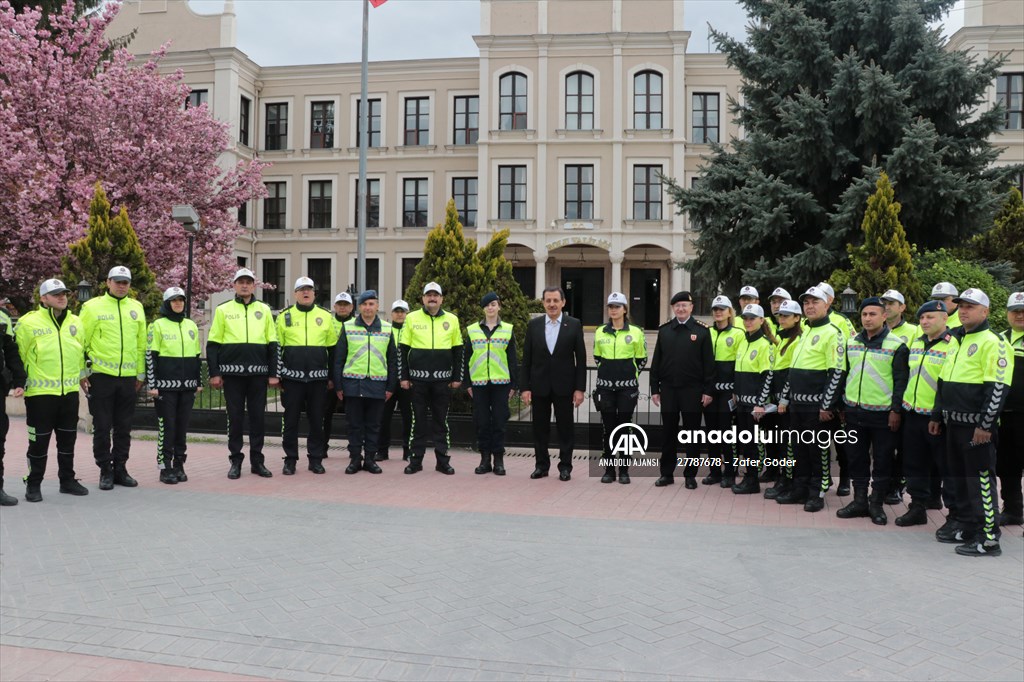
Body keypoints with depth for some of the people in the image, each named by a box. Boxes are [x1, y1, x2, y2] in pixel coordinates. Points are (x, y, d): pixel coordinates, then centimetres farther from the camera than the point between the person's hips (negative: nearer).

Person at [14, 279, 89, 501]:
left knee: (68, 439, 13)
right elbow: (17, 355, -3)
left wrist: (81, 375, 23)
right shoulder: (28, 323, -7)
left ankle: (67, 480, 25)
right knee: (39, 441, 2)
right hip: (40, 393, -5)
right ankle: (33, 484, 15)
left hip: (70, 392, 5)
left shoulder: (76, 323, 10)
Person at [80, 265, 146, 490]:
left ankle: (120, 469, 20)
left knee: (124, 427, 10)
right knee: (102, 427, 3)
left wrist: (141, 373, 12)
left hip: (128, 377, 3)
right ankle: (105, 471, 14)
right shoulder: (93, 307, -1)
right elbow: (81, 342, -1)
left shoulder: (136, 308, 10)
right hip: (101, 376, -3)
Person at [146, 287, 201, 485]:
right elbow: (150, 356, -5)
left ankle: (179, 465, 17)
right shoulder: (158, 325, -2)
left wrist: (199, 381, 15)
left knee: (182, 426, 8)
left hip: (187, 385, 5)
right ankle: (165, 468, 4)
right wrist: (152, 384, -10)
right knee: (166, 426, -3)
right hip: (166, 385, -5)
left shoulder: (191, 326, 14)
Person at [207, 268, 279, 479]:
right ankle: (235, 461, 14)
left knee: (258, 416, 5)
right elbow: (213, 345, 4)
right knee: (235, 417, 4)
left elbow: (273, 344, 9)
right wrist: (214, 373, -3)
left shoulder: (264, 310, 10)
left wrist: (273, 373, 3)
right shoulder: (223, 310, 6)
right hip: (232, 373, -1)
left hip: (258, 373, 1)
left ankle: (257, 461, 15)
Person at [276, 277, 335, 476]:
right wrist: (277, 375, 1)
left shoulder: (325, 316, 8)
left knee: (317, 420, 6)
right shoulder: (284, 316, 5)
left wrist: (332, 377, 8)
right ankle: (290, 460, 13)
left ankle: (316, 459, 15)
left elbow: (333, 349, 11)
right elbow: (276, 348, 7)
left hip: (318, 378, 1)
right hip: (292, 377, -1)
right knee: (291, 420, 3)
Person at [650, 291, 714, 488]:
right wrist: (654, 389, 4)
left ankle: (690, 475, 15)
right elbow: (656, 361, 8)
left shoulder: (702, 330, -1)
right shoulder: (664, 330, 7)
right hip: (668, 389, 2)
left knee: (692, 433, 6)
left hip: (692, 390, -2)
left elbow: (708, 362, -3)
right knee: (668, 432, 8)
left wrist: (708, 391, -7)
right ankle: (666, 473, 17)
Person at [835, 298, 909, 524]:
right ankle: (860, 501, 21)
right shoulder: (851, 343, 10)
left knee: (882, 461, 5)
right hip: (854, 412, 5)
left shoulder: (896, 345, -6)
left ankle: (876, 504, 15)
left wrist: (896, 410, -12)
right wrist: (841, 403, 13)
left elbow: (901, 381, -8)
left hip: (883, 413, -5)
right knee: (857, 459, 11)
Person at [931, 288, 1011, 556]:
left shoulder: (992, 342, -11)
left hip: (976, 426, -9)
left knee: (981, 479, -3)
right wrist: (937, 416, 21)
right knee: (960, 477, 15)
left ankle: (989, 538, 4)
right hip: (954, 423, 9)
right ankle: (967, 527, 27)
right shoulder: (958, 342, 17)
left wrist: (985, 425, -20)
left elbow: (999, 388, -18)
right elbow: (943, 383, 22)